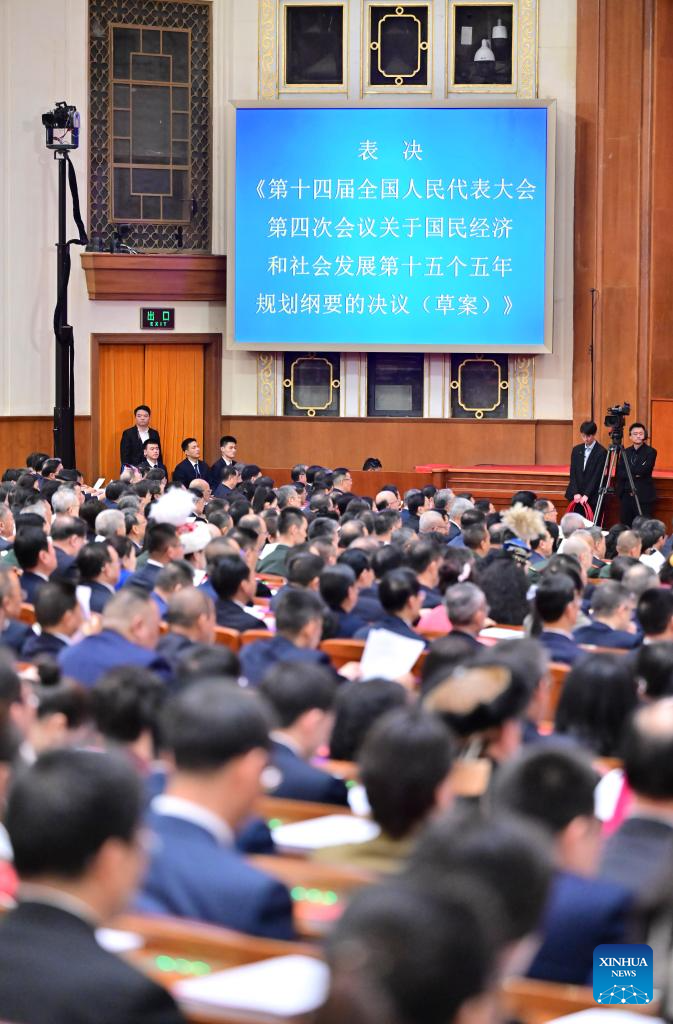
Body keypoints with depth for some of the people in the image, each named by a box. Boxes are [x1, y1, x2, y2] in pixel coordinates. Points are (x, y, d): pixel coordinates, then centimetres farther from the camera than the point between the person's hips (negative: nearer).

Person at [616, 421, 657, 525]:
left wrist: (628, 472, -8)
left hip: (644, 497, -5)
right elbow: (619, 473, 2)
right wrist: (634, 474, -12)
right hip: (626, 496, 5)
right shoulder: (625, 452, 11)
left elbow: (643, 471, -16)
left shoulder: (651, 452, -4)